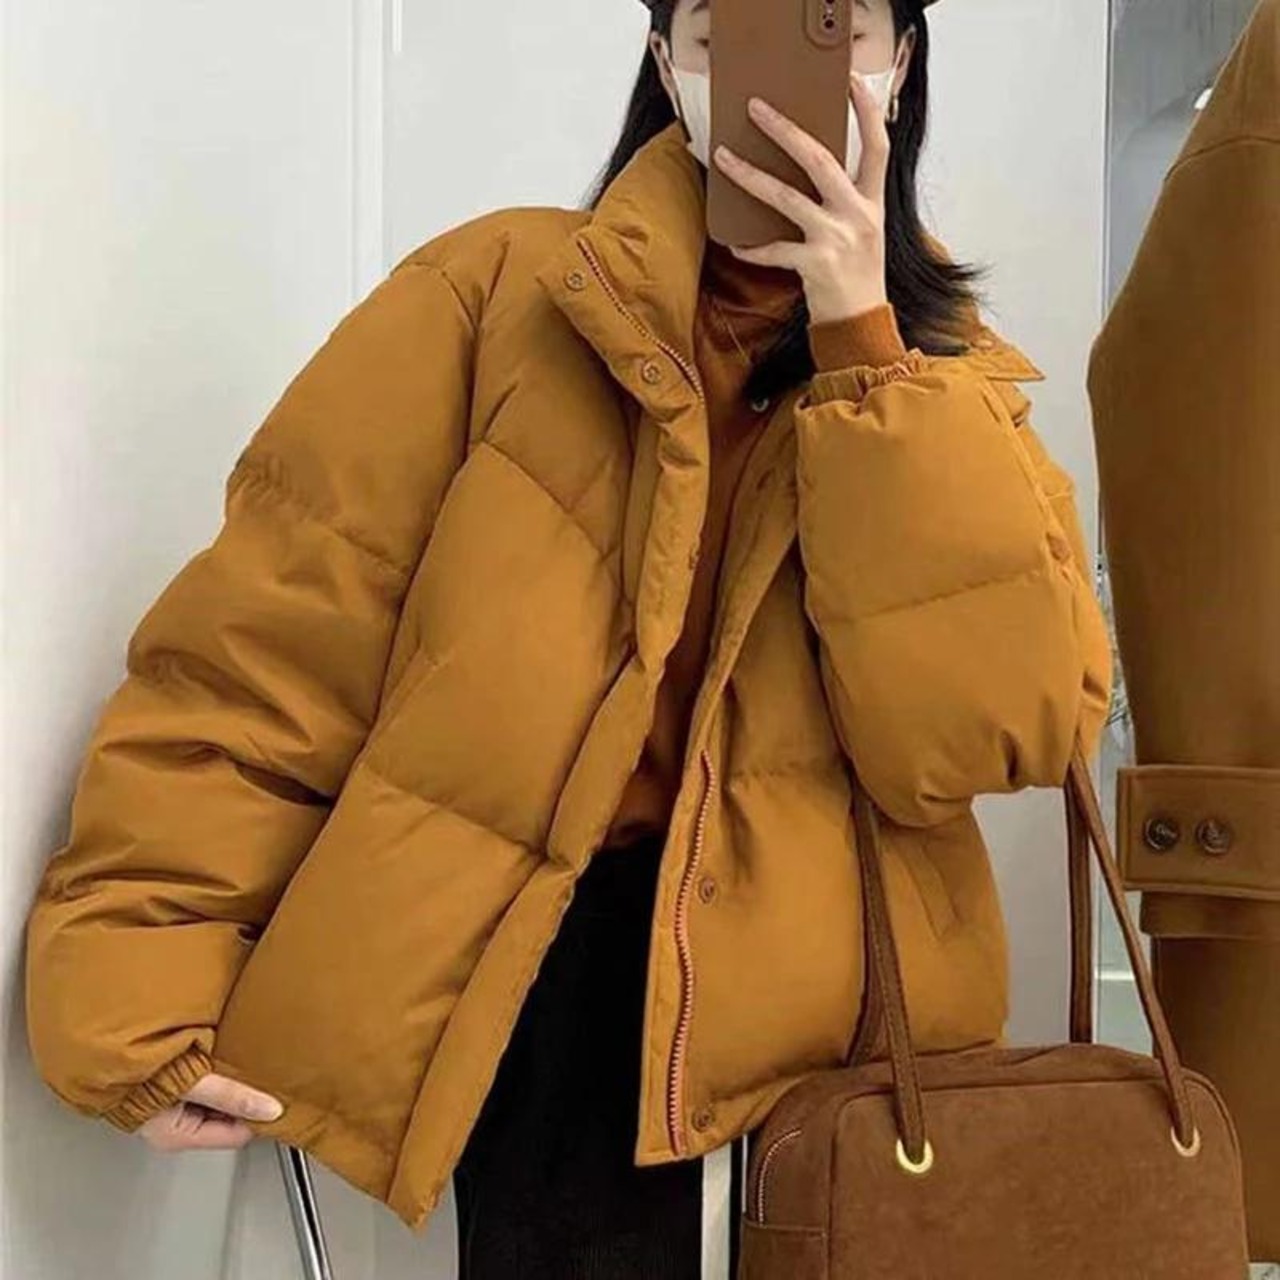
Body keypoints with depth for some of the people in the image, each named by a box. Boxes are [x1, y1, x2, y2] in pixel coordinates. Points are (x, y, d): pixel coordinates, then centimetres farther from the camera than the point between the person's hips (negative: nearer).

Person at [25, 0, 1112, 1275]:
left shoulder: (947, 382, 7)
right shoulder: (501, 291, -2)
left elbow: (986, 732, -9)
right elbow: (268, 637, -5)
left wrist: (860, 345, -12)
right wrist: (139, 971, -12)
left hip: (825, 1005, 2)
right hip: (541, 958, -2)